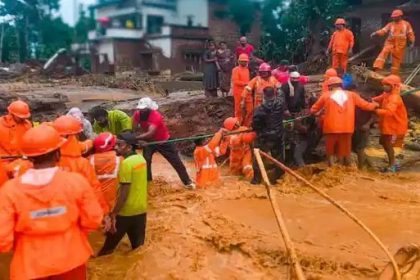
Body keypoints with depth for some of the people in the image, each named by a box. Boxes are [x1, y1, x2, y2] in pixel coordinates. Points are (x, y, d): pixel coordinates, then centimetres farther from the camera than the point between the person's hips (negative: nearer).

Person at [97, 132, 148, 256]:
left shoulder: (126, 163, -19)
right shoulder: (141, 159, 5)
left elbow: (124, 193, -21)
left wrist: (114, 213, -15)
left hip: (127, 212, -7)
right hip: (141, 210, 7)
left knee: (109, 246, 10)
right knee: (138, 246, 15)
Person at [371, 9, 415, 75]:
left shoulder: (406, 24, 8)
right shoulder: (390, 24, 6)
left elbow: (410, 34, 10)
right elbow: (383, 31, -6)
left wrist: (411, 42, -1)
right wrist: (375, 33, -24)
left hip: (400, 46, 0)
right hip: (390, 43, 0)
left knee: (397, 61, 4)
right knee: (384, 52, -28)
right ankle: (377, 67, -41)